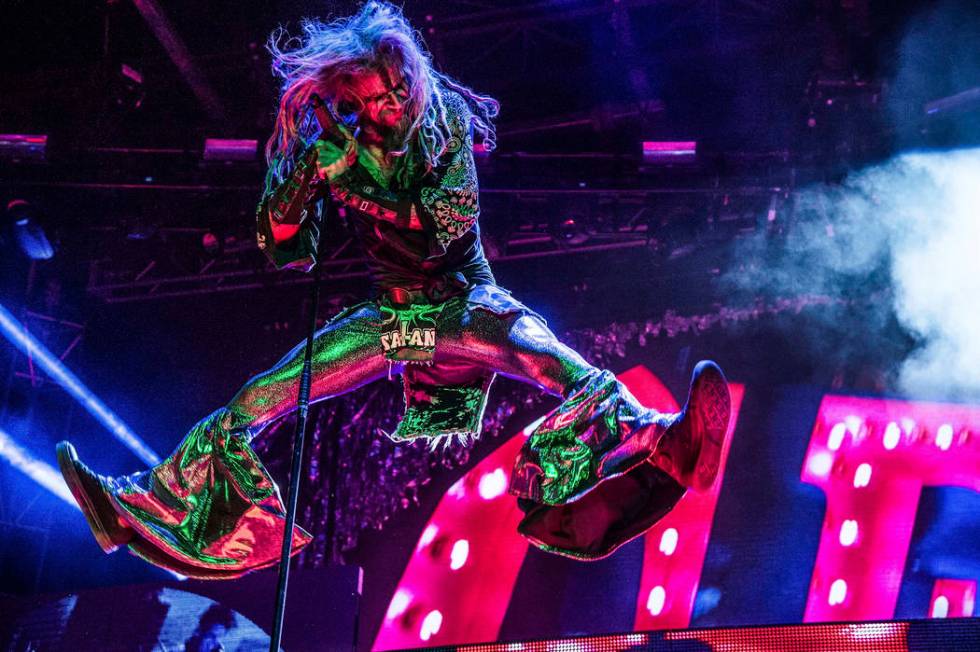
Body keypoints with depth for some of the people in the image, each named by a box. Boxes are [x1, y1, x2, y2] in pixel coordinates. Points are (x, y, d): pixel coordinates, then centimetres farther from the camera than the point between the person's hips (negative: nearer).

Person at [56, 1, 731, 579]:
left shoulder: (443, 120, -9)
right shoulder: (336, 148, -3)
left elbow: (453, 221, -21)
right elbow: (277, 242, -2)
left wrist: (354, 183, -23)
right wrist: (305, 170, -19)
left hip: (464, 302, -3)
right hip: (393, 313, 4)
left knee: (557, 362, -37)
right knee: (255, 401, -10)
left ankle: (658, 442, -62)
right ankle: (150, 505, -6)